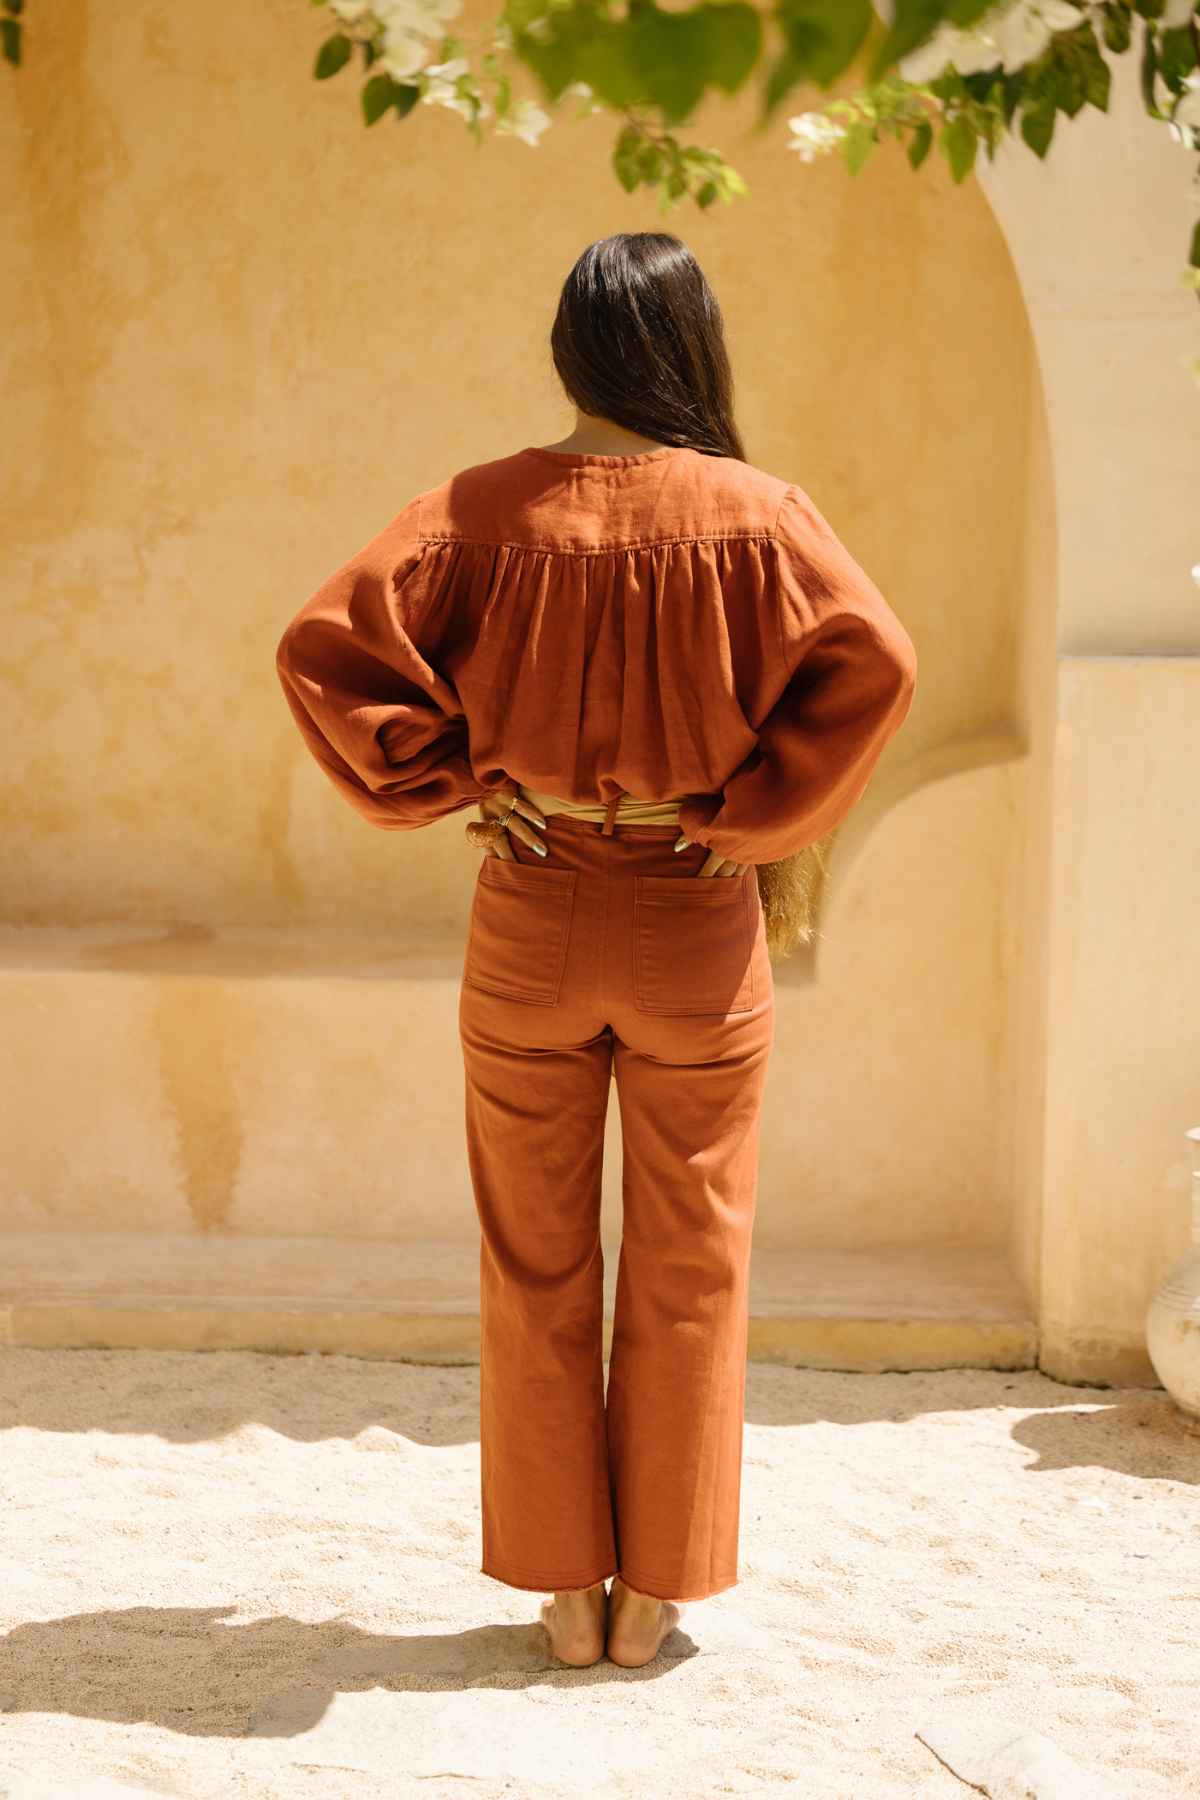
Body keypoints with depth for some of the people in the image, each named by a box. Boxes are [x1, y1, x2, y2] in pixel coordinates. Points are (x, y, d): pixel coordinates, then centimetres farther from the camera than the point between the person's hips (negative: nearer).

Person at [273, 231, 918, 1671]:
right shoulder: (752, 515, -8)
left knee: (537, 1267, 12)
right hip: (695, 926, -1)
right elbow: (872, 664, -21)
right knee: (687, 1272, 12)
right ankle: (651, 1596, 18)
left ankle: (564, 1589, 19)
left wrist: (455, 786, -4)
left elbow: (322, 646, -12)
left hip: (530, 925, 1)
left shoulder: (484, 510, -5)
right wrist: (752, 815, -11)